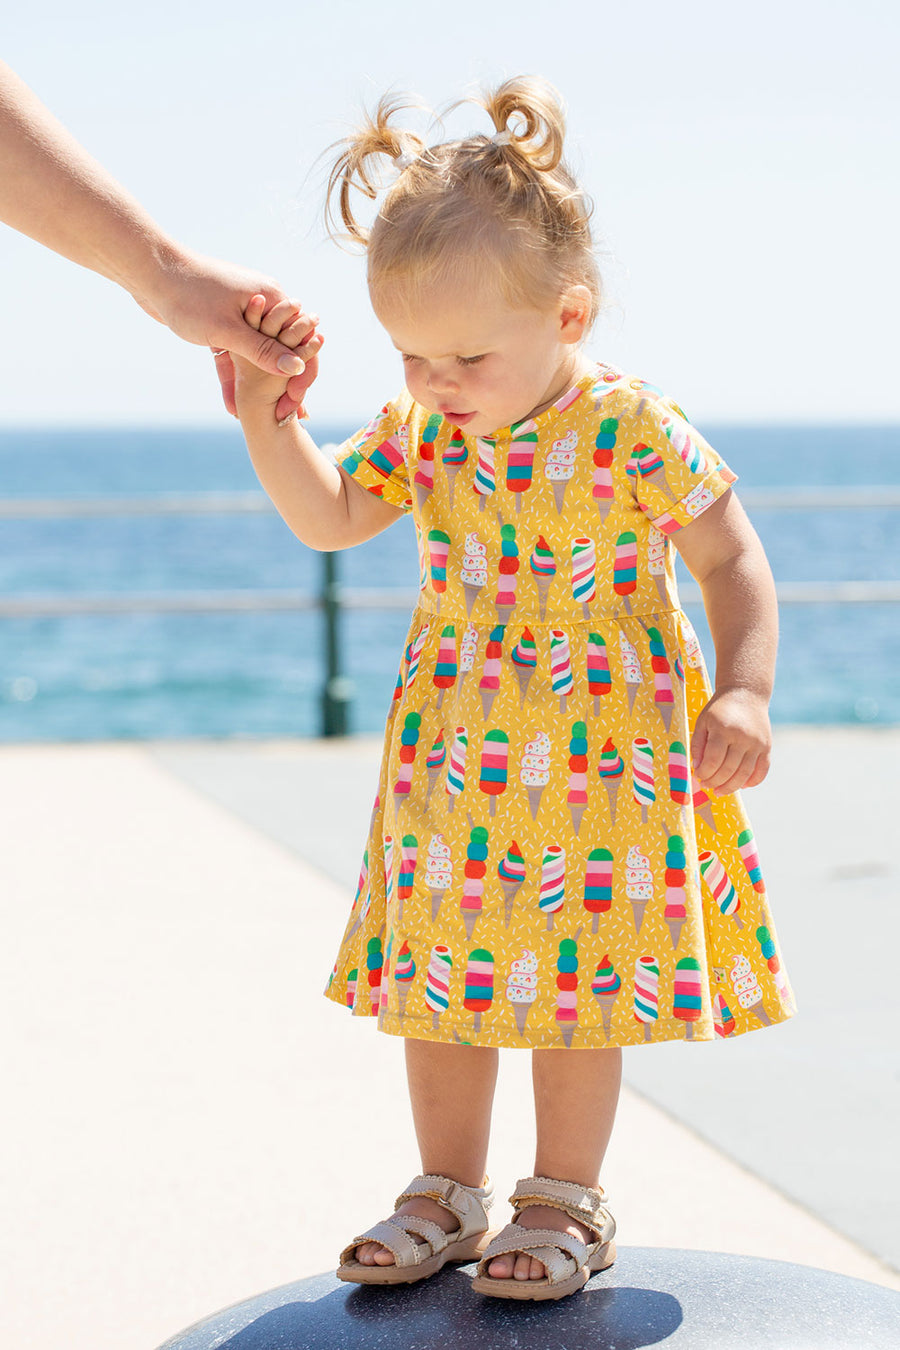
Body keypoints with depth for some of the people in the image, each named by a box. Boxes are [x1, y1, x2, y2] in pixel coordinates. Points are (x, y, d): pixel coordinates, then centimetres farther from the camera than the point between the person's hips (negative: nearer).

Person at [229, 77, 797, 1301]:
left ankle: (567, 1201, 20)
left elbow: (734, 561, -6)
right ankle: (448, 1193, 26)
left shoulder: (635, 431, -14)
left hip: (604, 752, -5)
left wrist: (743, 695, -16)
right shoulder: (421, 429, 0)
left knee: (579, 975, 3)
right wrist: (267, 418, -7)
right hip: (453, 759, 5)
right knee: (441, 972, 10)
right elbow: (328, 518, 9)